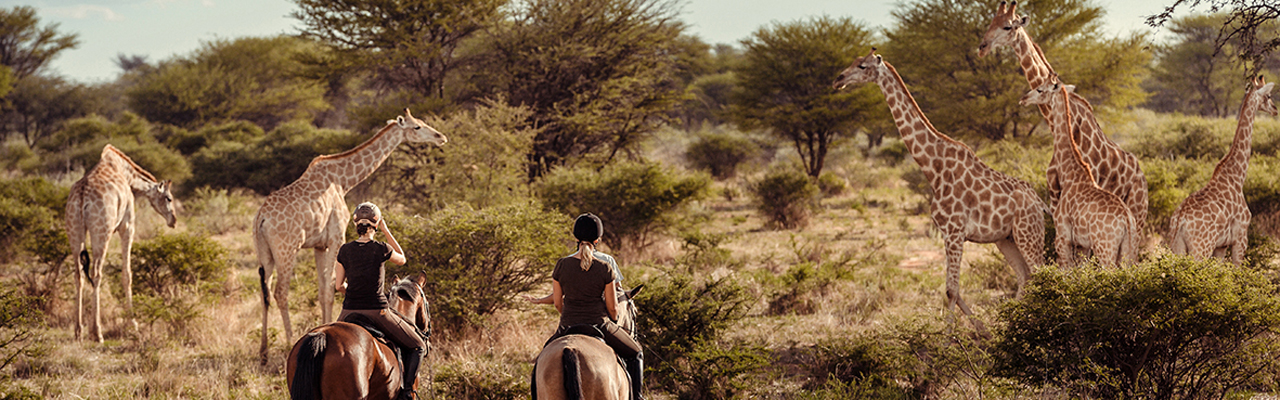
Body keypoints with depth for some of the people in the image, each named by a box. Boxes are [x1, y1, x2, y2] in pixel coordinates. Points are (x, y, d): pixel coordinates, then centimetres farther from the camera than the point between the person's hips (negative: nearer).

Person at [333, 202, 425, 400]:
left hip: (349, 312, 3)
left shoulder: (345, 250, 0)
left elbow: (339, 286, 5)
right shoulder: (380, 249, -9)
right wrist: (386, 232, 13)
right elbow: (402, 259, 13)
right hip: (378, 312, -3)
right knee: (417, 346, 14)